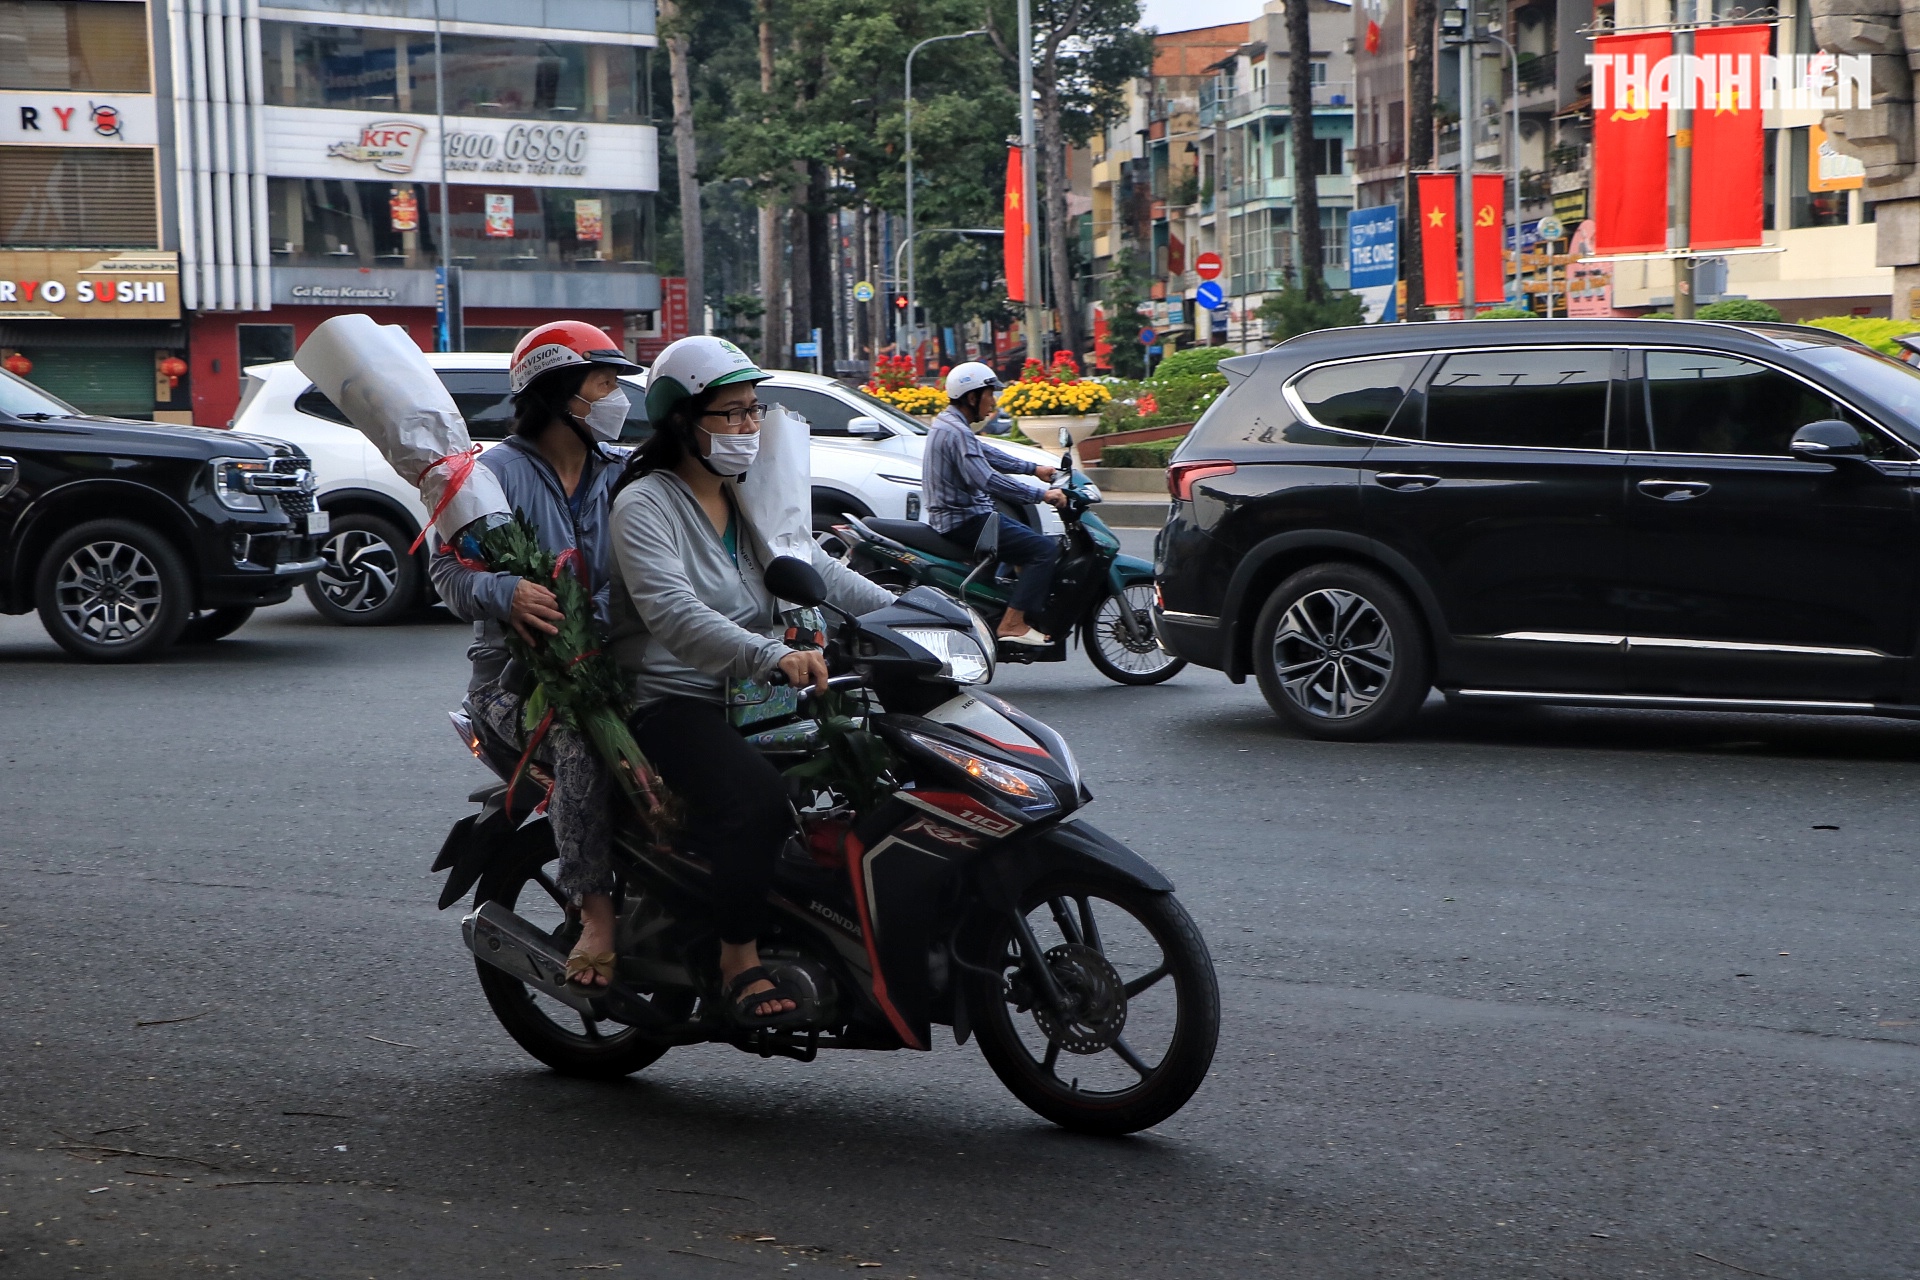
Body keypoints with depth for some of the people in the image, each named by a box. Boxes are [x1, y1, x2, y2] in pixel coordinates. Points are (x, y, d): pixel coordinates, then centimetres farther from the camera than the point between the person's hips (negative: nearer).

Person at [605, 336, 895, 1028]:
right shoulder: (644, 504, -8)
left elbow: (815, 571, 10)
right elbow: (672, 613, -24)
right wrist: (774, 658, -38)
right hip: (673, 704, -7)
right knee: (757, 797, -32)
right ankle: (740, 961, -20)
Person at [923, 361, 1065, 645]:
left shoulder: (947, 422, 13)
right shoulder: (956, 432, -20)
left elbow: (988, 455, 24)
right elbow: (986, 480, -30)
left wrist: (1033, 468, 20)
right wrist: (1042, 494, -27)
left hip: (953, 513, 11)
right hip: (965, 520, -11)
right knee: (1045, 550, -16)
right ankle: (1012, 624, -19)